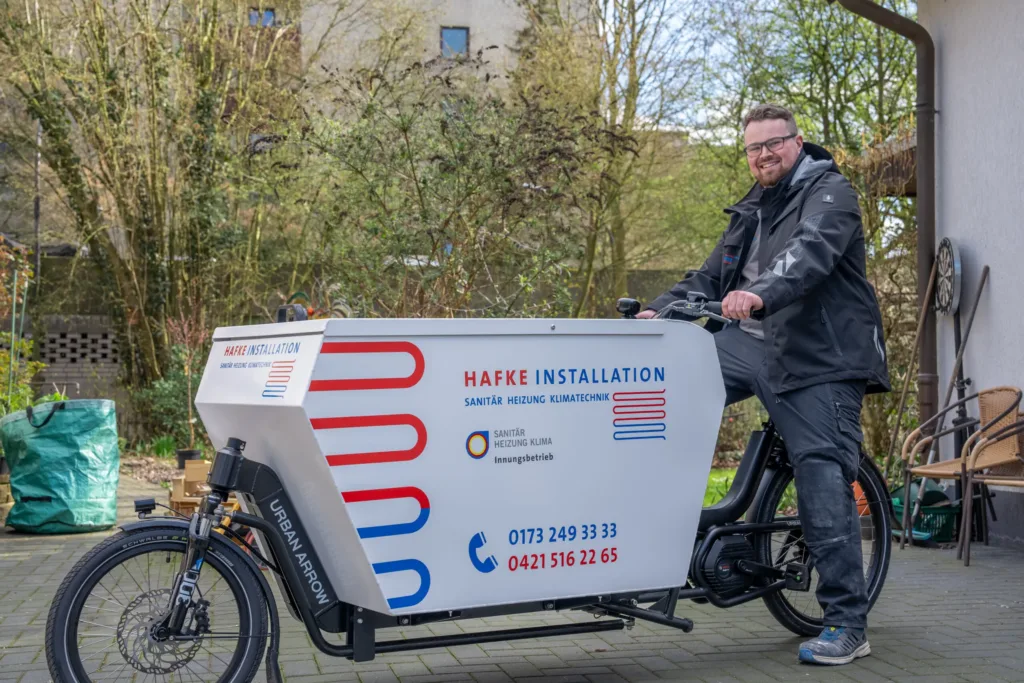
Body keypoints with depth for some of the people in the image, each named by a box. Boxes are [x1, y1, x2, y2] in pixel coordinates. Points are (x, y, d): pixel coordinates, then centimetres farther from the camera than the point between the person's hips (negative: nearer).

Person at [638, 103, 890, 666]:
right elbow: (712, 277, 20)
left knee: (824, 479, -10)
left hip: (818, 356, -7)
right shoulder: (751, 210, 23)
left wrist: (758, 294, -41)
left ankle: (847, 624, -3)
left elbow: (811, 251, -23)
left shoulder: (829, 192, -2)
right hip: (750, 344, 7)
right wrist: (659, 309, 3)